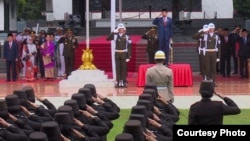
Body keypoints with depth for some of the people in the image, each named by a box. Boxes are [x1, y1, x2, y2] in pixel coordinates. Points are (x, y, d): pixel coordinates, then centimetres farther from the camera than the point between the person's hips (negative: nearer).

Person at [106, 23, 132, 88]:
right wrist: (113, 32, -12)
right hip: (117, 54, 2)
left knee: (124, 68, 2)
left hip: (124, 54, -2)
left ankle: (124, 82, 6)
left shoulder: (127, 37, -3)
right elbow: (108, 38, -6)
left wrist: (128, 57, -7)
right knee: (118, 68, 4)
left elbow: (129, 47, -3)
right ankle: (118, 82, 9)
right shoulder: (115, 36, 3)